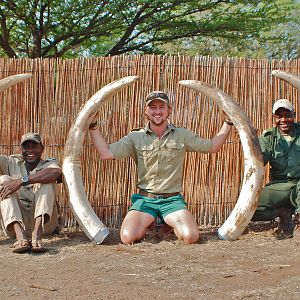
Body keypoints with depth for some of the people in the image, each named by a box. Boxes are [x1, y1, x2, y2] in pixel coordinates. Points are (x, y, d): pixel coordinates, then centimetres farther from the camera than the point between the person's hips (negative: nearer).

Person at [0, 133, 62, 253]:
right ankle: (20, 236, -37)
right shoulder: (12, 163, 14)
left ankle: (37, 235, -37)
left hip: (44, 223, -1)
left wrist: (22, 181, -28)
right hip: (16, 222, 2)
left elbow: (56, 172, -21)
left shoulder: (48, 164, 7)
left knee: (46, 180, -17)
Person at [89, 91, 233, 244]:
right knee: (128, 237, -24)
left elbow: (212, 146, 8)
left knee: (191, 237, -24)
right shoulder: (135, 137, 4)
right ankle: (148, 224, 11)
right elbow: (105, 153, -4)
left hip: (172, 199, 0)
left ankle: (171, 224, 11)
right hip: (144, 198, 0)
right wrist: (93, 127, -8)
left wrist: (228, 122, 2)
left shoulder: (182, 135, 6)